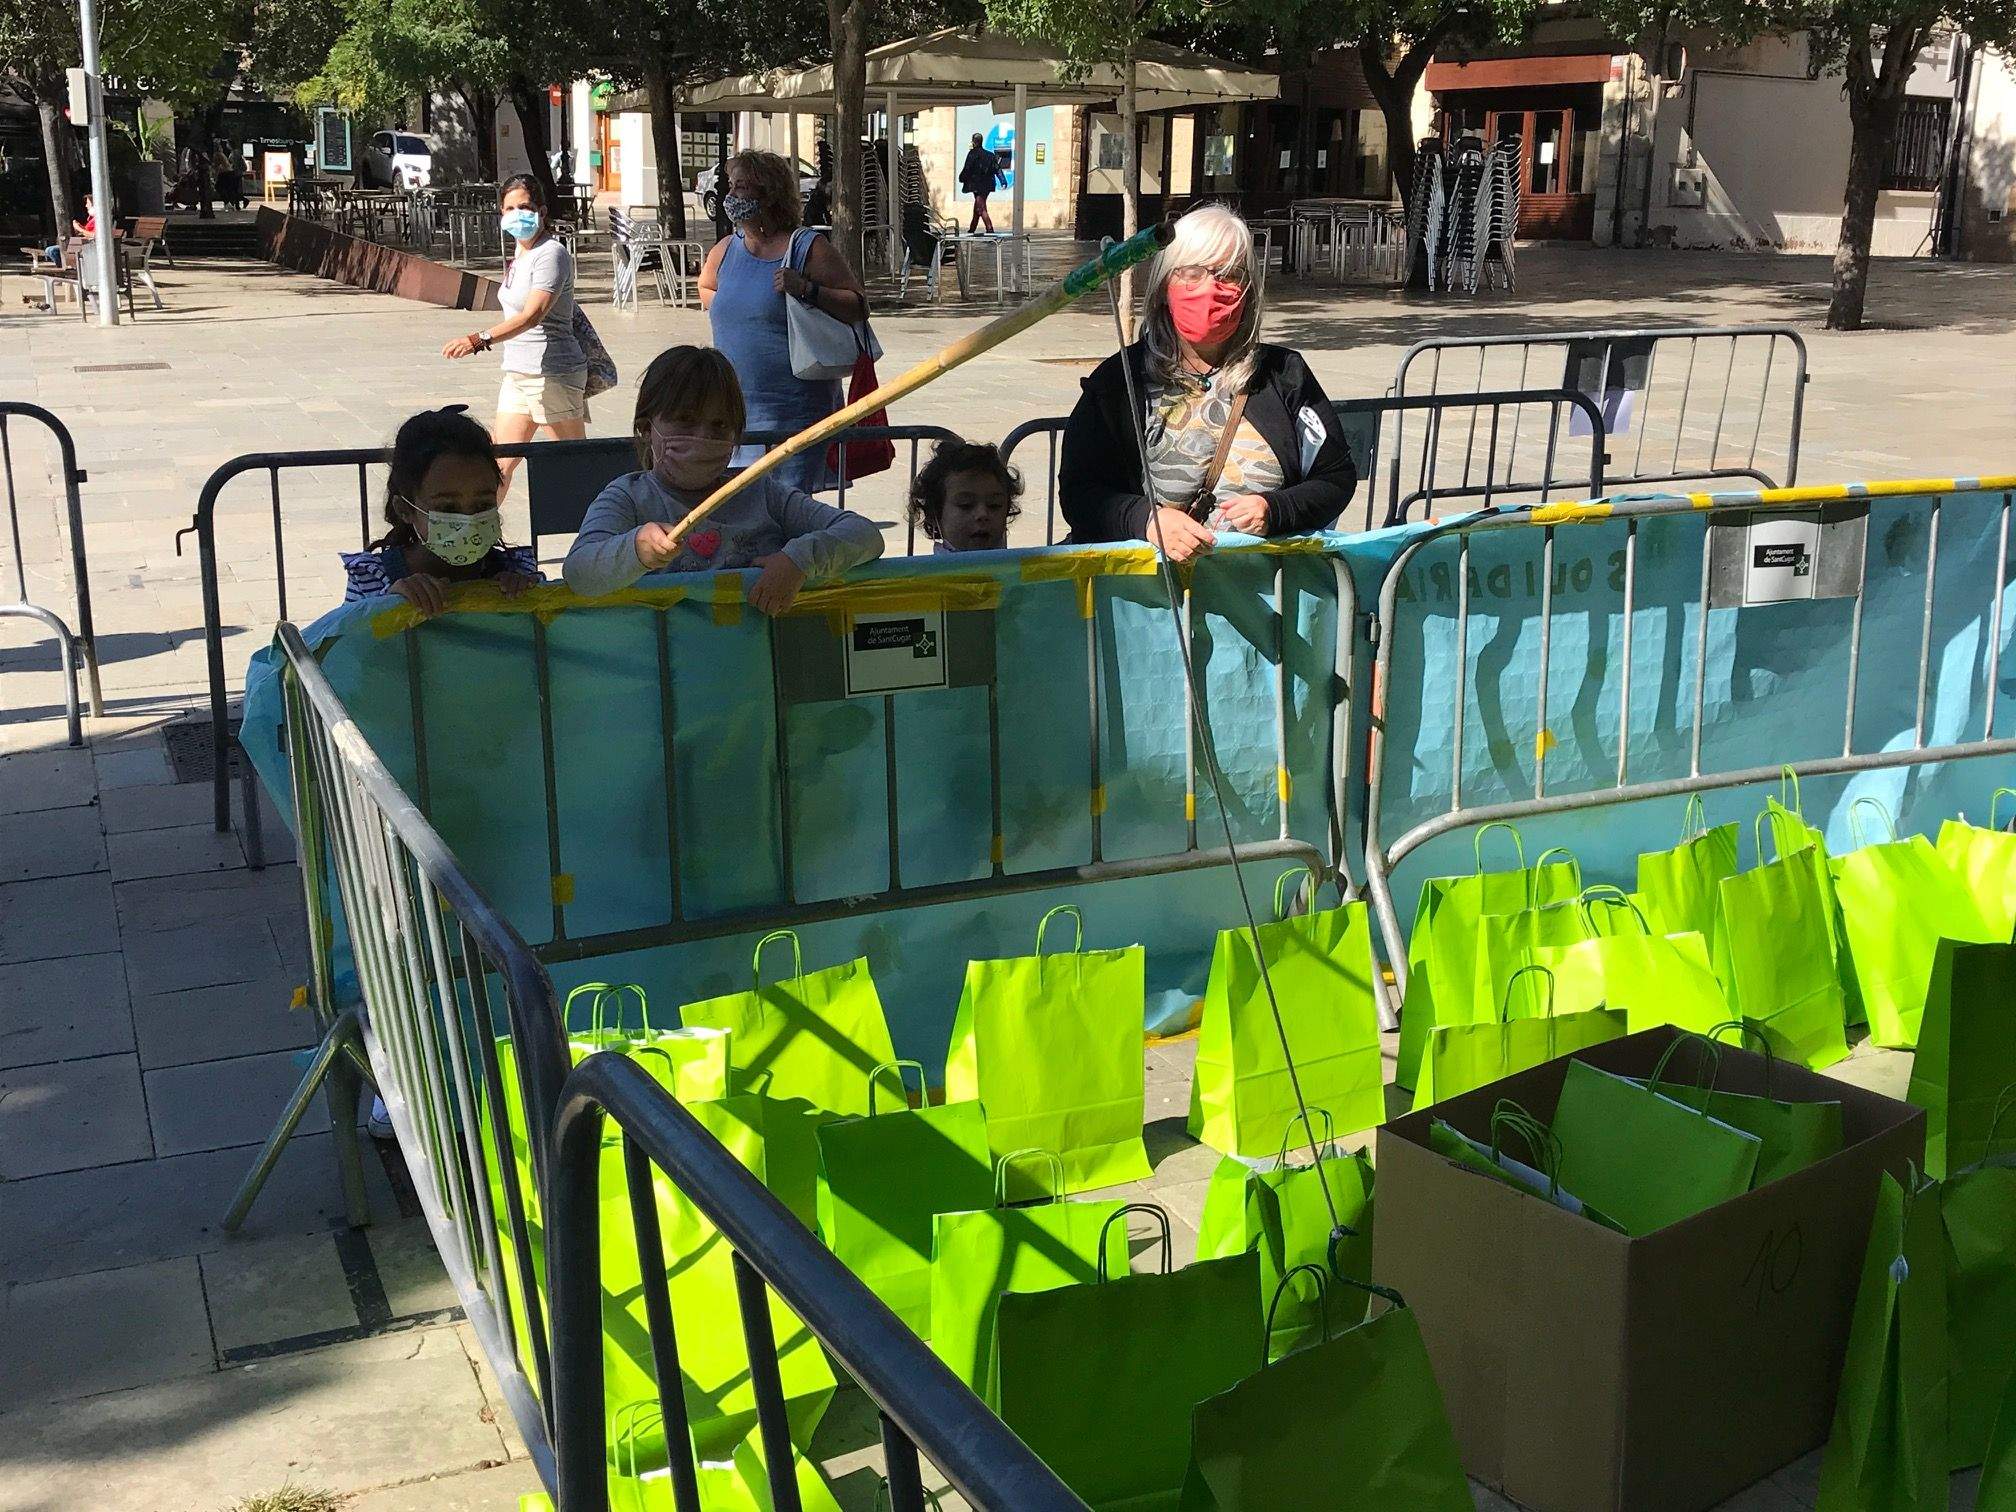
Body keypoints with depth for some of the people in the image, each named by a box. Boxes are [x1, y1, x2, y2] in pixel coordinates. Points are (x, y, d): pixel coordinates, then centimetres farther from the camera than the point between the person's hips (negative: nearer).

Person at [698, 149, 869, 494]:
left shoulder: (807, 248, -5)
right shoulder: (726, 250, 12)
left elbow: (859, 306, -7)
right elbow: (705, 288, 34)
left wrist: (807, 289, -19)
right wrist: (725, 307, 14)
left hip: (794, 410, -6)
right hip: (733, 406, 6)